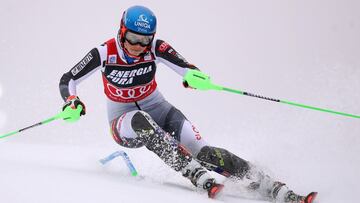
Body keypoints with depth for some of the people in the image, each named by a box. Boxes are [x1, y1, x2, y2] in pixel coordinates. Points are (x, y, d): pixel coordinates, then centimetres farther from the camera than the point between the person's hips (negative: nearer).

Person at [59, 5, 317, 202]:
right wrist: (72, 102, -29)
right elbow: (68, 80, -8)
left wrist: (194, 76, -44)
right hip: (124, 124, -1)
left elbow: (187, 68, -19)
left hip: (157, 110, 1)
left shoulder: (155, 48, -13)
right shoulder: (104, 53, -16)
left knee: (203, 151, -21)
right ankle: (200, 177, -45)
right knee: (143, 121, -40)